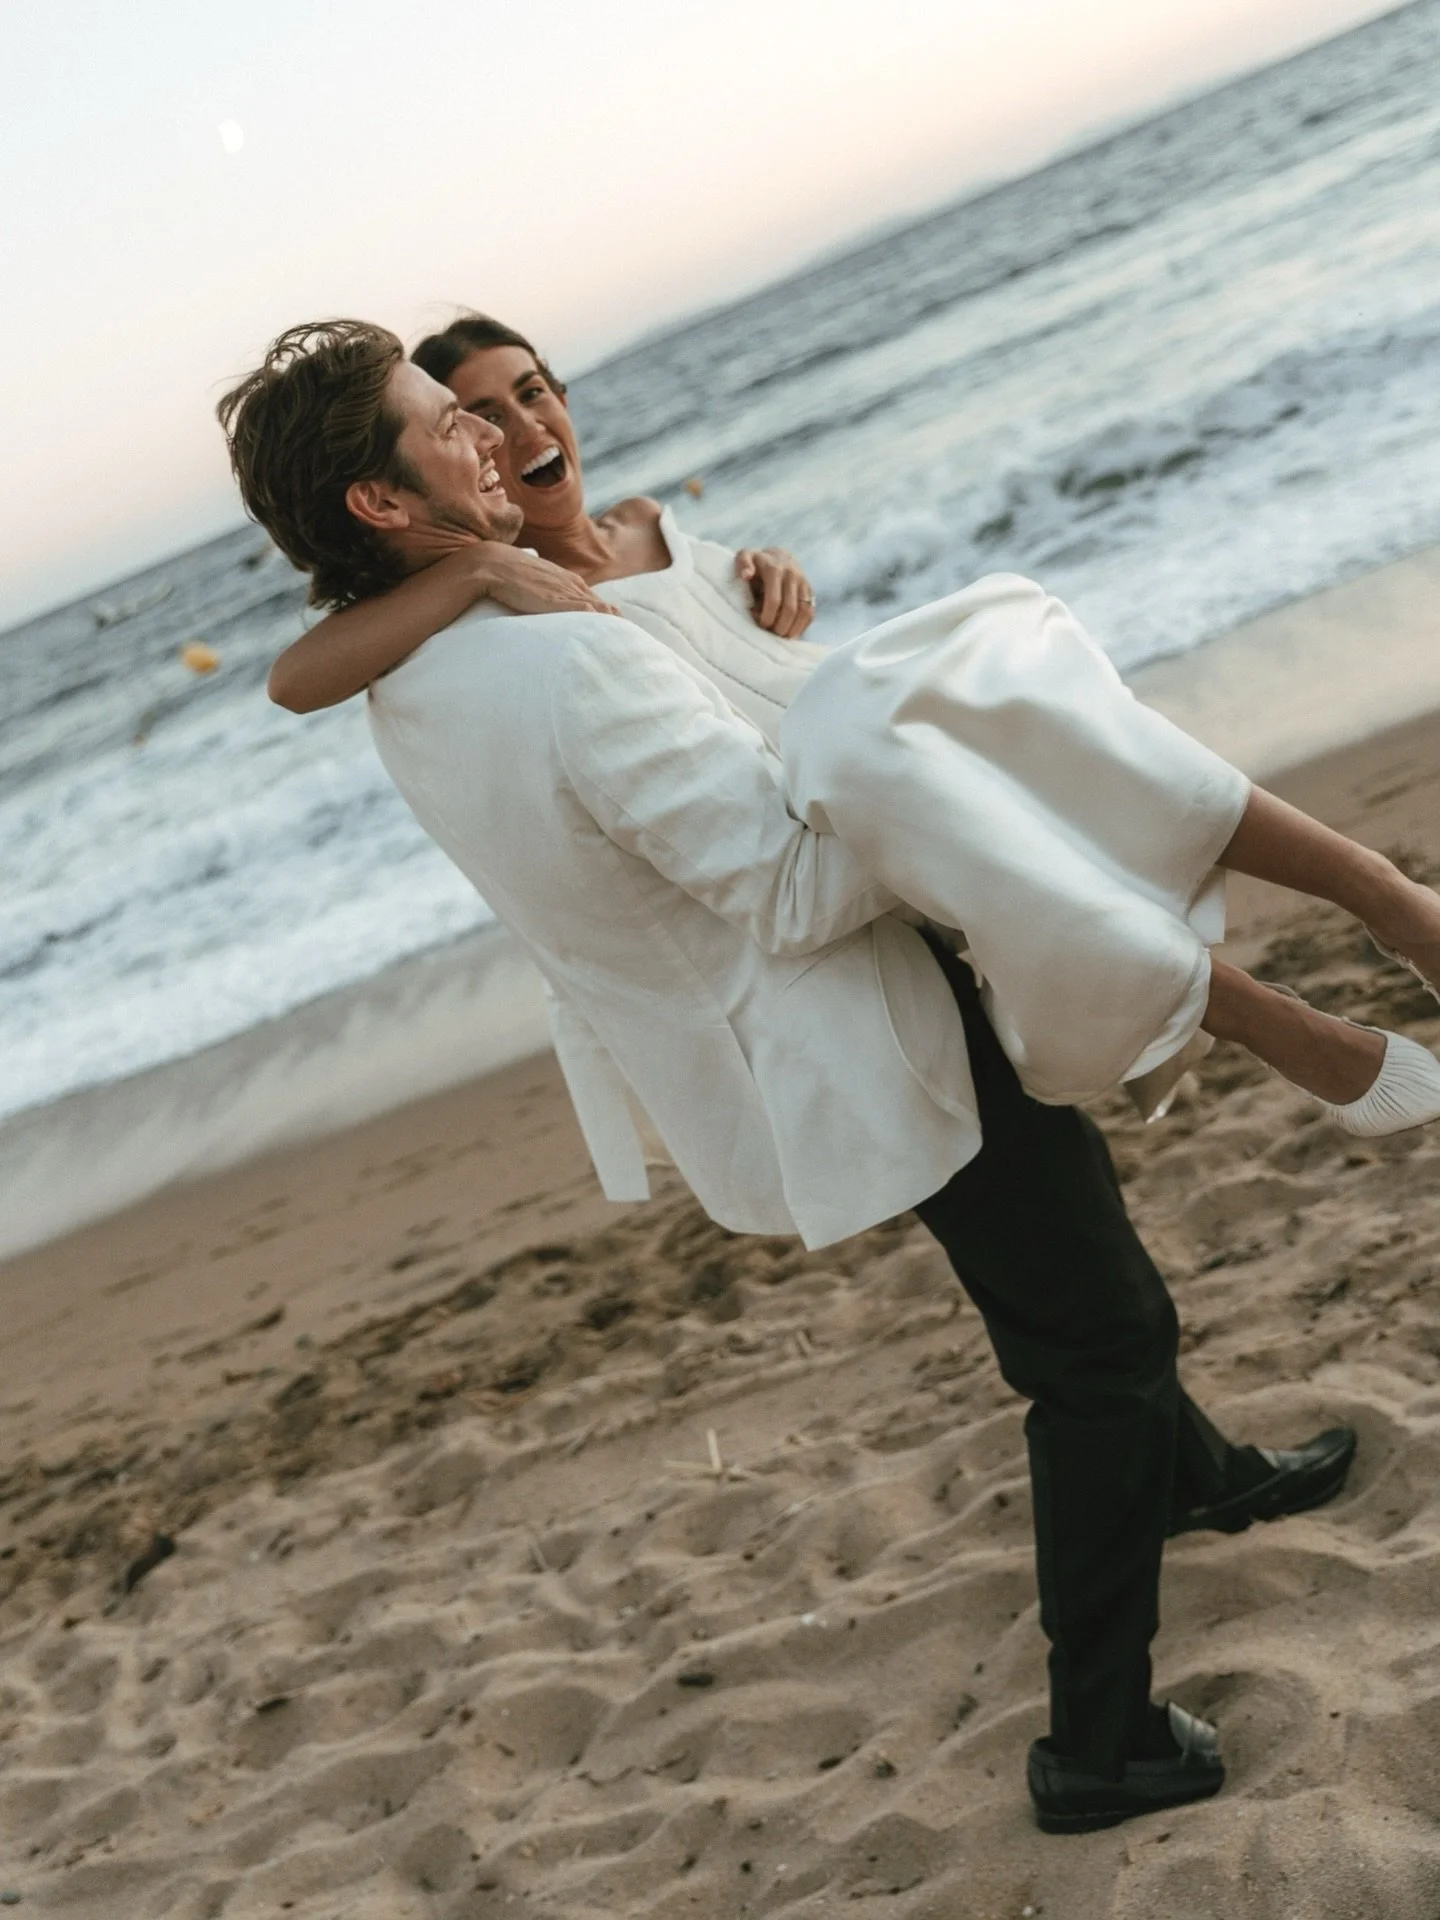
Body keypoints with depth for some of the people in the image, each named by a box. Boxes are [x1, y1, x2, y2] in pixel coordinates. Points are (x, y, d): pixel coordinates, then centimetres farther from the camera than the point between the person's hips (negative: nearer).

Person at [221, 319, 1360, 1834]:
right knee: (1093, 1334, 5)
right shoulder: (565, 663, -34)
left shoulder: (406, 684, -3)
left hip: (729, 1049, 10)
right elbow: (792, 890, -28)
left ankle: (1191, 1471, 54)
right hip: (862, 1047, -10)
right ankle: (1098, 1743, 13)